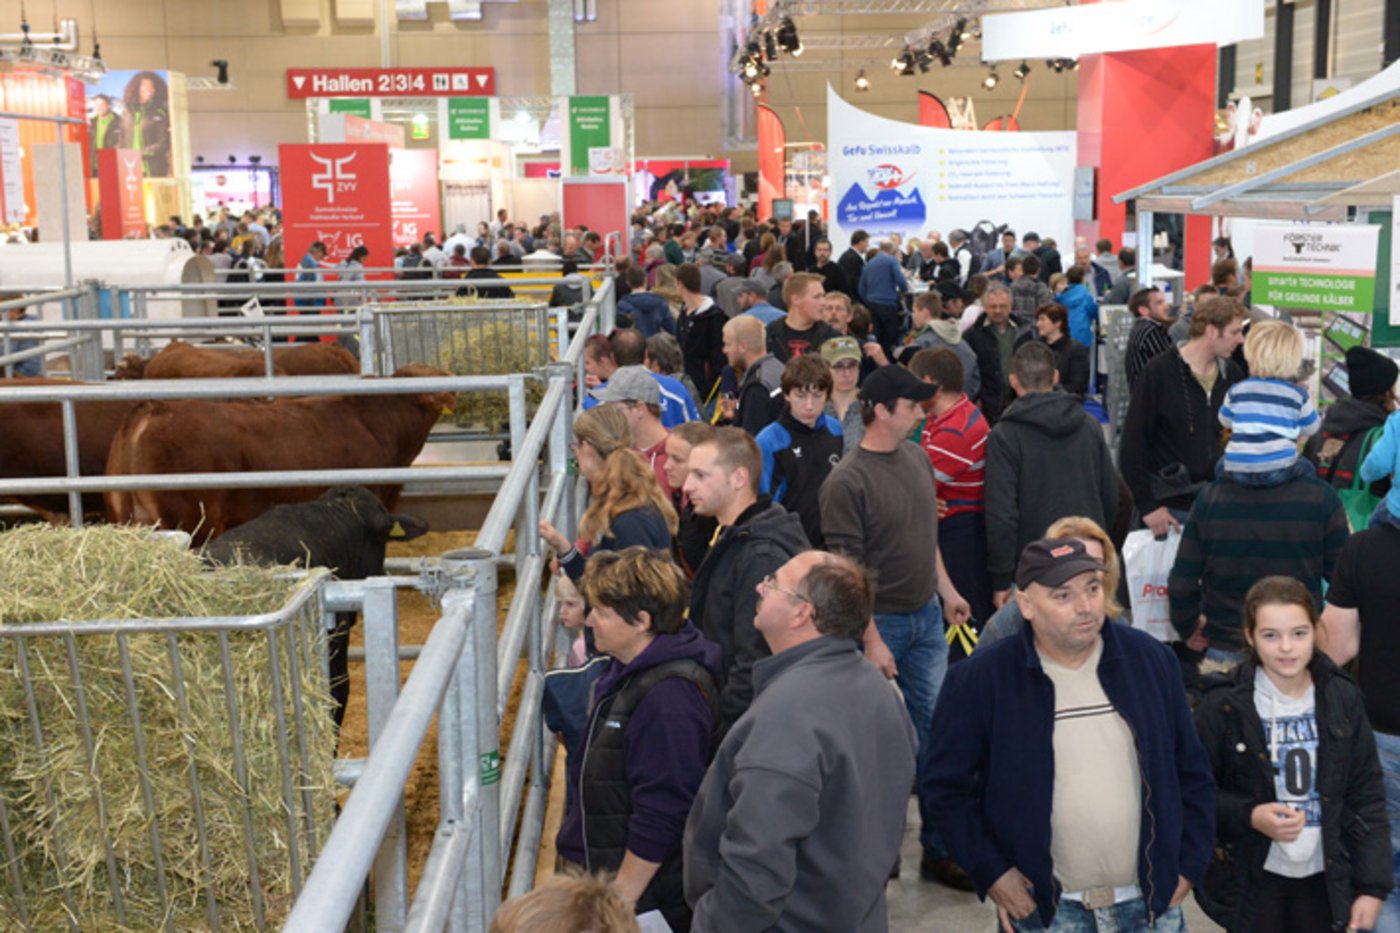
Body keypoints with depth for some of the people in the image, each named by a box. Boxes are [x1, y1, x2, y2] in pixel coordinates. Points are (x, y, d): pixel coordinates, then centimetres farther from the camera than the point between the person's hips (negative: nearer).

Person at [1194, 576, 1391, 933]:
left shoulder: (1343, 698, -2)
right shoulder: (1223, 705, -11)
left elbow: (1367, 796, 2)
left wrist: (1372, 884, -1)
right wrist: (1249, 816, -20)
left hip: (1326, 879, 3)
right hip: (1252, 880, -2)